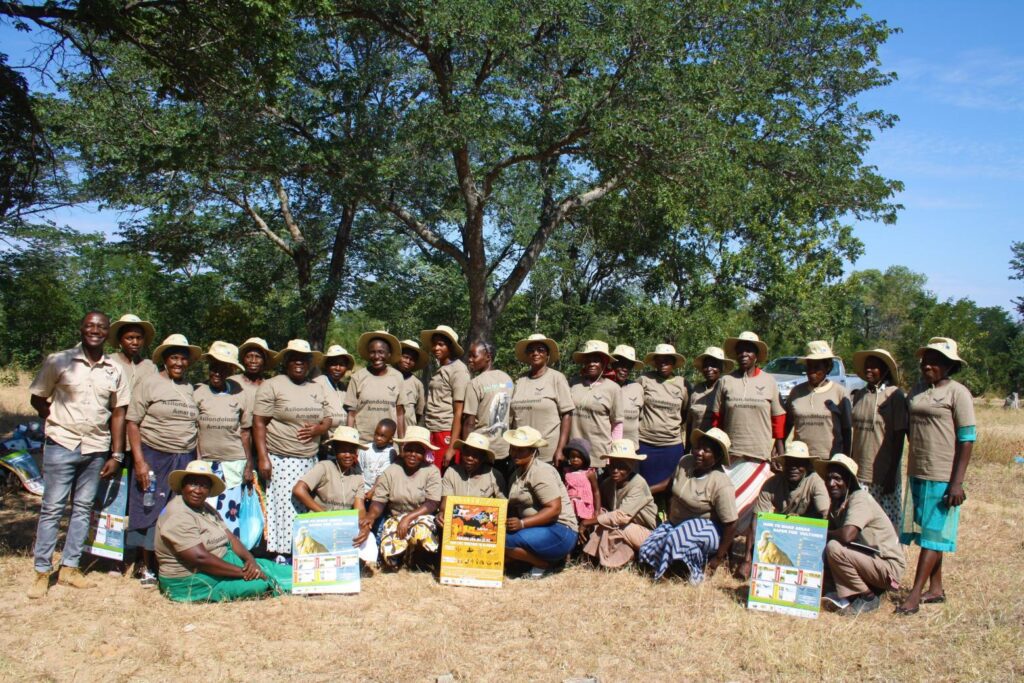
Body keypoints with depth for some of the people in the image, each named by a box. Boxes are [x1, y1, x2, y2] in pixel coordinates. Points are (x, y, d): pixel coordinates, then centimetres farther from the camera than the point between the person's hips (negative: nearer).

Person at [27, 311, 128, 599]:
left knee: (83, 508, 9)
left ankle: (69, 567, 20)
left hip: (97, 449, 3)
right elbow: (37, 399, 5)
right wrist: (60, 421, -4)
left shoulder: (115, 371, 4)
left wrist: (116, 455, 4)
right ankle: (42, 572, 10)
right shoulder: (58, 362, -3)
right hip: (61, 446, -3)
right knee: (52, 508, 1)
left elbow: (118, 413, 7)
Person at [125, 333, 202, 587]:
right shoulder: (149, 384, -3)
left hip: (186, 460, 5)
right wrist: (139, 461, -14)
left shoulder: (191, 388, 12)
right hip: (154, 458, -4)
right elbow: (132, 423, -7)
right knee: (150, 513, 2)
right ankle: (146, 568, 15)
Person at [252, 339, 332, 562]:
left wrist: (318, 429, -5)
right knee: (284, 507, -7)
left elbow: (327, 420, 19)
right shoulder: (272, 386, -1)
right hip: (281, 459, -5)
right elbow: (259, 423, -5)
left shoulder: (317, 389, 15)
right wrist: (262, 457, -13)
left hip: (309, 460, 5)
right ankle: (281, 556, 0)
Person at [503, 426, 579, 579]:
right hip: (539, 530, 9)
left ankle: (545, 564, -5)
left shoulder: (540, 472, -12)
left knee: (507, 540, -28)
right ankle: (549, 559, 0)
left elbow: (554, 509, -20)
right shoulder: (517, 473, 16)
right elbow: (514, 508, 13)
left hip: (559, 531, -9)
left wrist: (522, 523, -26)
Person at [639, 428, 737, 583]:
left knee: (676, 539, -36)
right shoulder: (685, 462, -4)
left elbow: (730, 524, -20)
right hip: (676, 524, 7)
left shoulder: (721, 485, -23)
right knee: (647, 551, -10)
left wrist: (718, 558, -15)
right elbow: (672, 493, 12)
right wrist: (670, 518, 13)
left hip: (708, 530, -7)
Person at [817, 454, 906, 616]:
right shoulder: (836, 503, 8)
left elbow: (847, 535, -33)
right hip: (869, 560, 9)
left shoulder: (860, 498, -19)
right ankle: (847, 598, -3)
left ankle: (868, 597, -8)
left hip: (889, 567, -8)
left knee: (834, 548, -26)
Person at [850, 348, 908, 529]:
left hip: (884, 473, -5)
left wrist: (892, 473, -10)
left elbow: (899, 437, -7)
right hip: (860, 473, 5)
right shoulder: (859, 395, 10)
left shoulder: (895, 395, -6)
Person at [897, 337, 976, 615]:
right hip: (917, 473, 7)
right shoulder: (916, 391, 11)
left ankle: (915, 595, -3)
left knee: (933, 534, -3)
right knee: (924, 532, 12)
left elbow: (967, 438, -11)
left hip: (943, 476, -7)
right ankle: (936, 589, 22)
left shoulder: (957, 392, -8)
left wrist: (957, 482, -16)